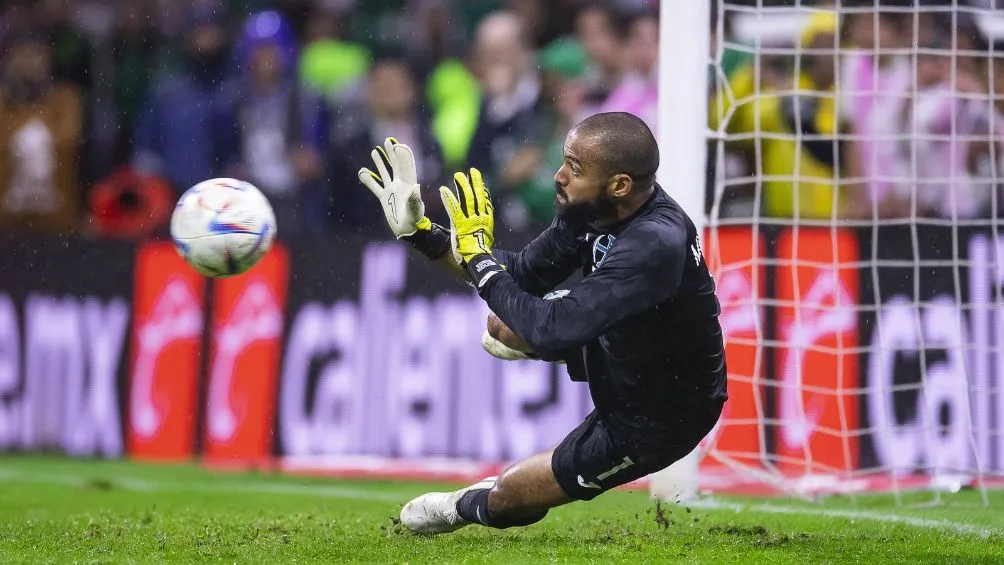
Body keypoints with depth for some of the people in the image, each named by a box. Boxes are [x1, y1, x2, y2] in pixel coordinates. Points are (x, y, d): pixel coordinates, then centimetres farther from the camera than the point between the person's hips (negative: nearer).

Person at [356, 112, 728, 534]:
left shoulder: (655, 244, -41)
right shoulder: (592, 207, -15)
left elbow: (552, 330, -40)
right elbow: (525, 274, -1)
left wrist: (478, 256, -28)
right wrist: (426, 237, -8)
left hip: (654, 420, -7)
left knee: (509, 494, 8)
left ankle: (466, 508, 40)